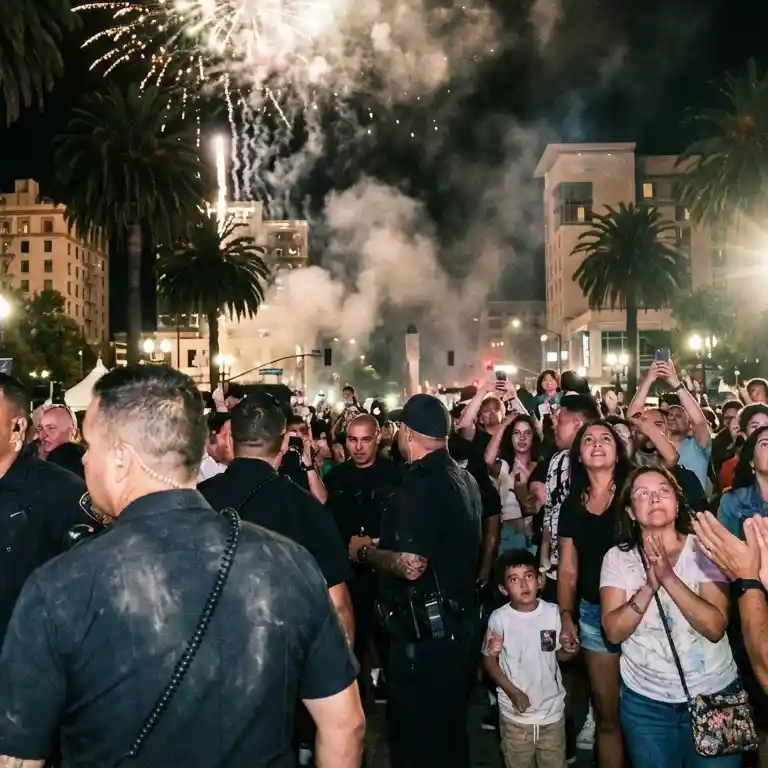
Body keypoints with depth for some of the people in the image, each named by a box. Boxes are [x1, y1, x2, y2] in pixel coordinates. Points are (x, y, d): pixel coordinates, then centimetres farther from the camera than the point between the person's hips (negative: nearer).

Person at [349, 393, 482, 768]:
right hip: (458, 623, 10)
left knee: (415, 737, 5)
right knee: (450, 731, 22)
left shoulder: (419, 484, -22)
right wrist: (384, 548, 22)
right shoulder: (464, 478, 8)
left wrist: (364, 551, -12)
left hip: (424, 632, -9)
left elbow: (410, 565, -29)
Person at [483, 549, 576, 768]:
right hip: (515, 714, -1)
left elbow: (560, 656, 2)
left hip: (553, 710, 1)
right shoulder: (499, 618, -15)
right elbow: (489, 660, -5)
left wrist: (570, 649, -21)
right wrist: (512, 691, -15)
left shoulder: (553, 613, -10)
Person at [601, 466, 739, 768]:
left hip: (713, 694, -1)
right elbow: (614, 631, -13)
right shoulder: (617, 558, -6)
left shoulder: (706, 550, -9)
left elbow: (715, 628, -18)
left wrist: (668, 576, -28)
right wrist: (650, 585, -26)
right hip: (644, 700, 1)